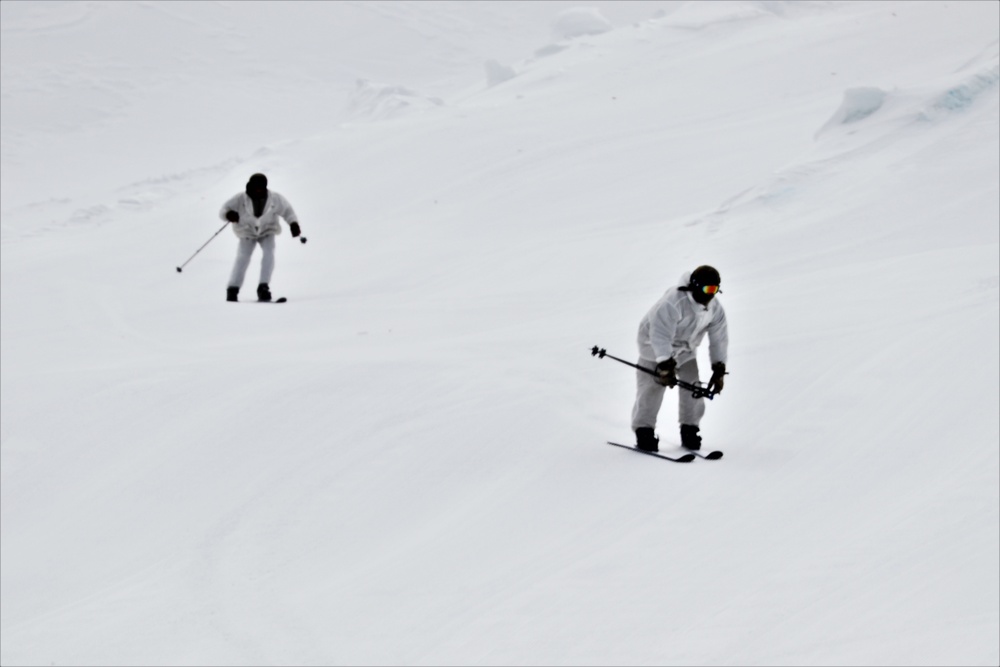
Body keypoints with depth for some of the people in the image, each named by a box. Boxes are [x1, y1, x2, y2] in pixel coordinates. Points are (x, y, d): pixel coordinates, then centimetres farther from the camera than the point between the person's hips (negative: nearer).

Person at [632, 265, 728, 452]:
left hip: (685, 349, 6)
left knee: (693, 386, -2)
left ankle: (689, 431, 11)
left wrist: (719, 370, -9)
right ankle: (644, 432, -4)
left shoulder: (715, 308, -12)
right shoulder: (673, 303, -35)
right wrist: (665, 366, -44)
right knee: (652, 387, -12)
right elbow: (661, 336, -38)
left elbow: (719, 339, -5)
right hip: (655, 345, -6)